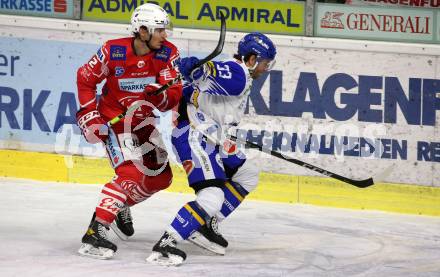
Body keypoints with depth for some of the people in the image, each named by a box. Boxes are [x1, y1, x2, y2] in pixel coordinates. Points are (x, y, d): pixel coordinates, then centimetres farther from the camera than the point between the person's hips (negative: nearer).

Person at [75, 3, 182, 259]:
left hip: (142, 120, 6)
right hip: (113, 120, -6)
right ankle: (95, 233, -28)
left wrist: (160, 96, -40)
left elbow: (174, 95, -17)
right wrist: (89, 116, -11)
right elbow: (85, 79, -8)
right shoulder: (113, 51, -23)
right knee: (131, 173, -23)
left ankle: (122, 205, 36)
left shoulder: (168, 54, -14)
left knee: (161, 177, 10)